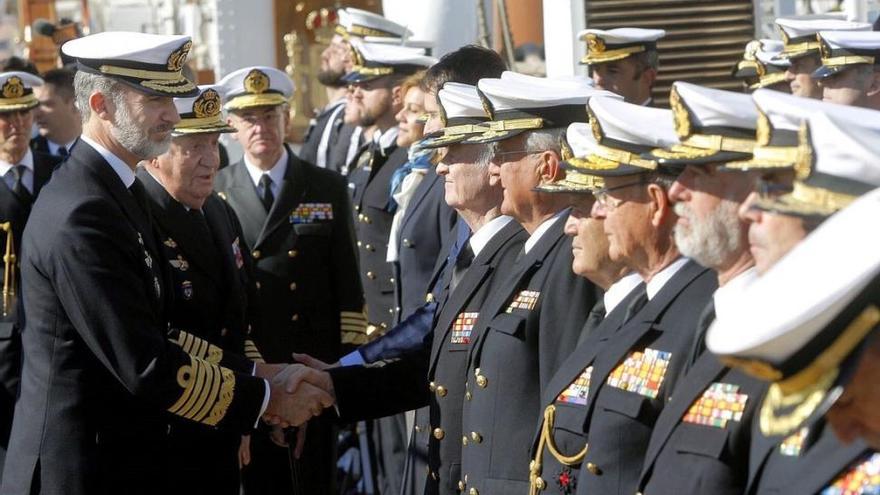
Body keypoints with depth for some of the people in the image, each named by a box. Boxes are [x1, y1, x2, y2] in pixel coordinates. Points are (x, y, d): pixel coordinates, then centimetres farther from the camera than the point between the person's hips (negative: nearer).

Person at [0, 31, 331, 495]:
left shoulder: (118, 192, 9)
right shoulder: (81, 215, -22)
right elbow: (146, 367, -24)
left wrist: (253, 372, 5)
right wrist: (266, 399, -16)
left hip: (124, 457, 9)